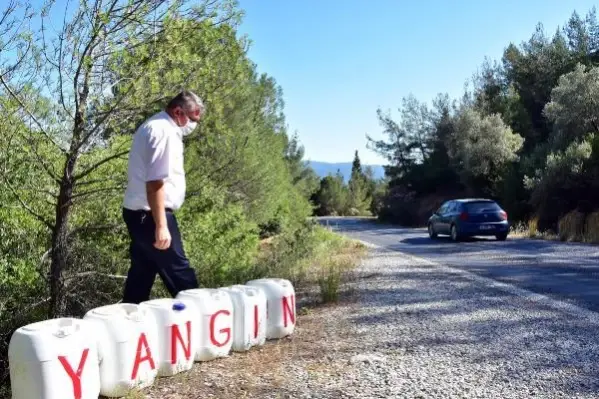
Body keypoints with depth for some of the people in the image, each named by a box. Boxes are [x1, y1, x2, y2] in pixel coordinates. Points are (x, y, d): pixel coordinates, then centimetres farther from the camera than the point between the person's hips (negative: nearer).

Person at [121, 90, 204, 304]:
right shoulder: (163, 131, -17)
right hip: (150, 216, -11)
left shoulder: (154, 126, 16)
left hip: (139, 214, 11)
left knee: (141, 276, 15)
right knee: (180, 275, -3)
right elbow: (155, 182, -25)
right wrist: (161, 225, -26)